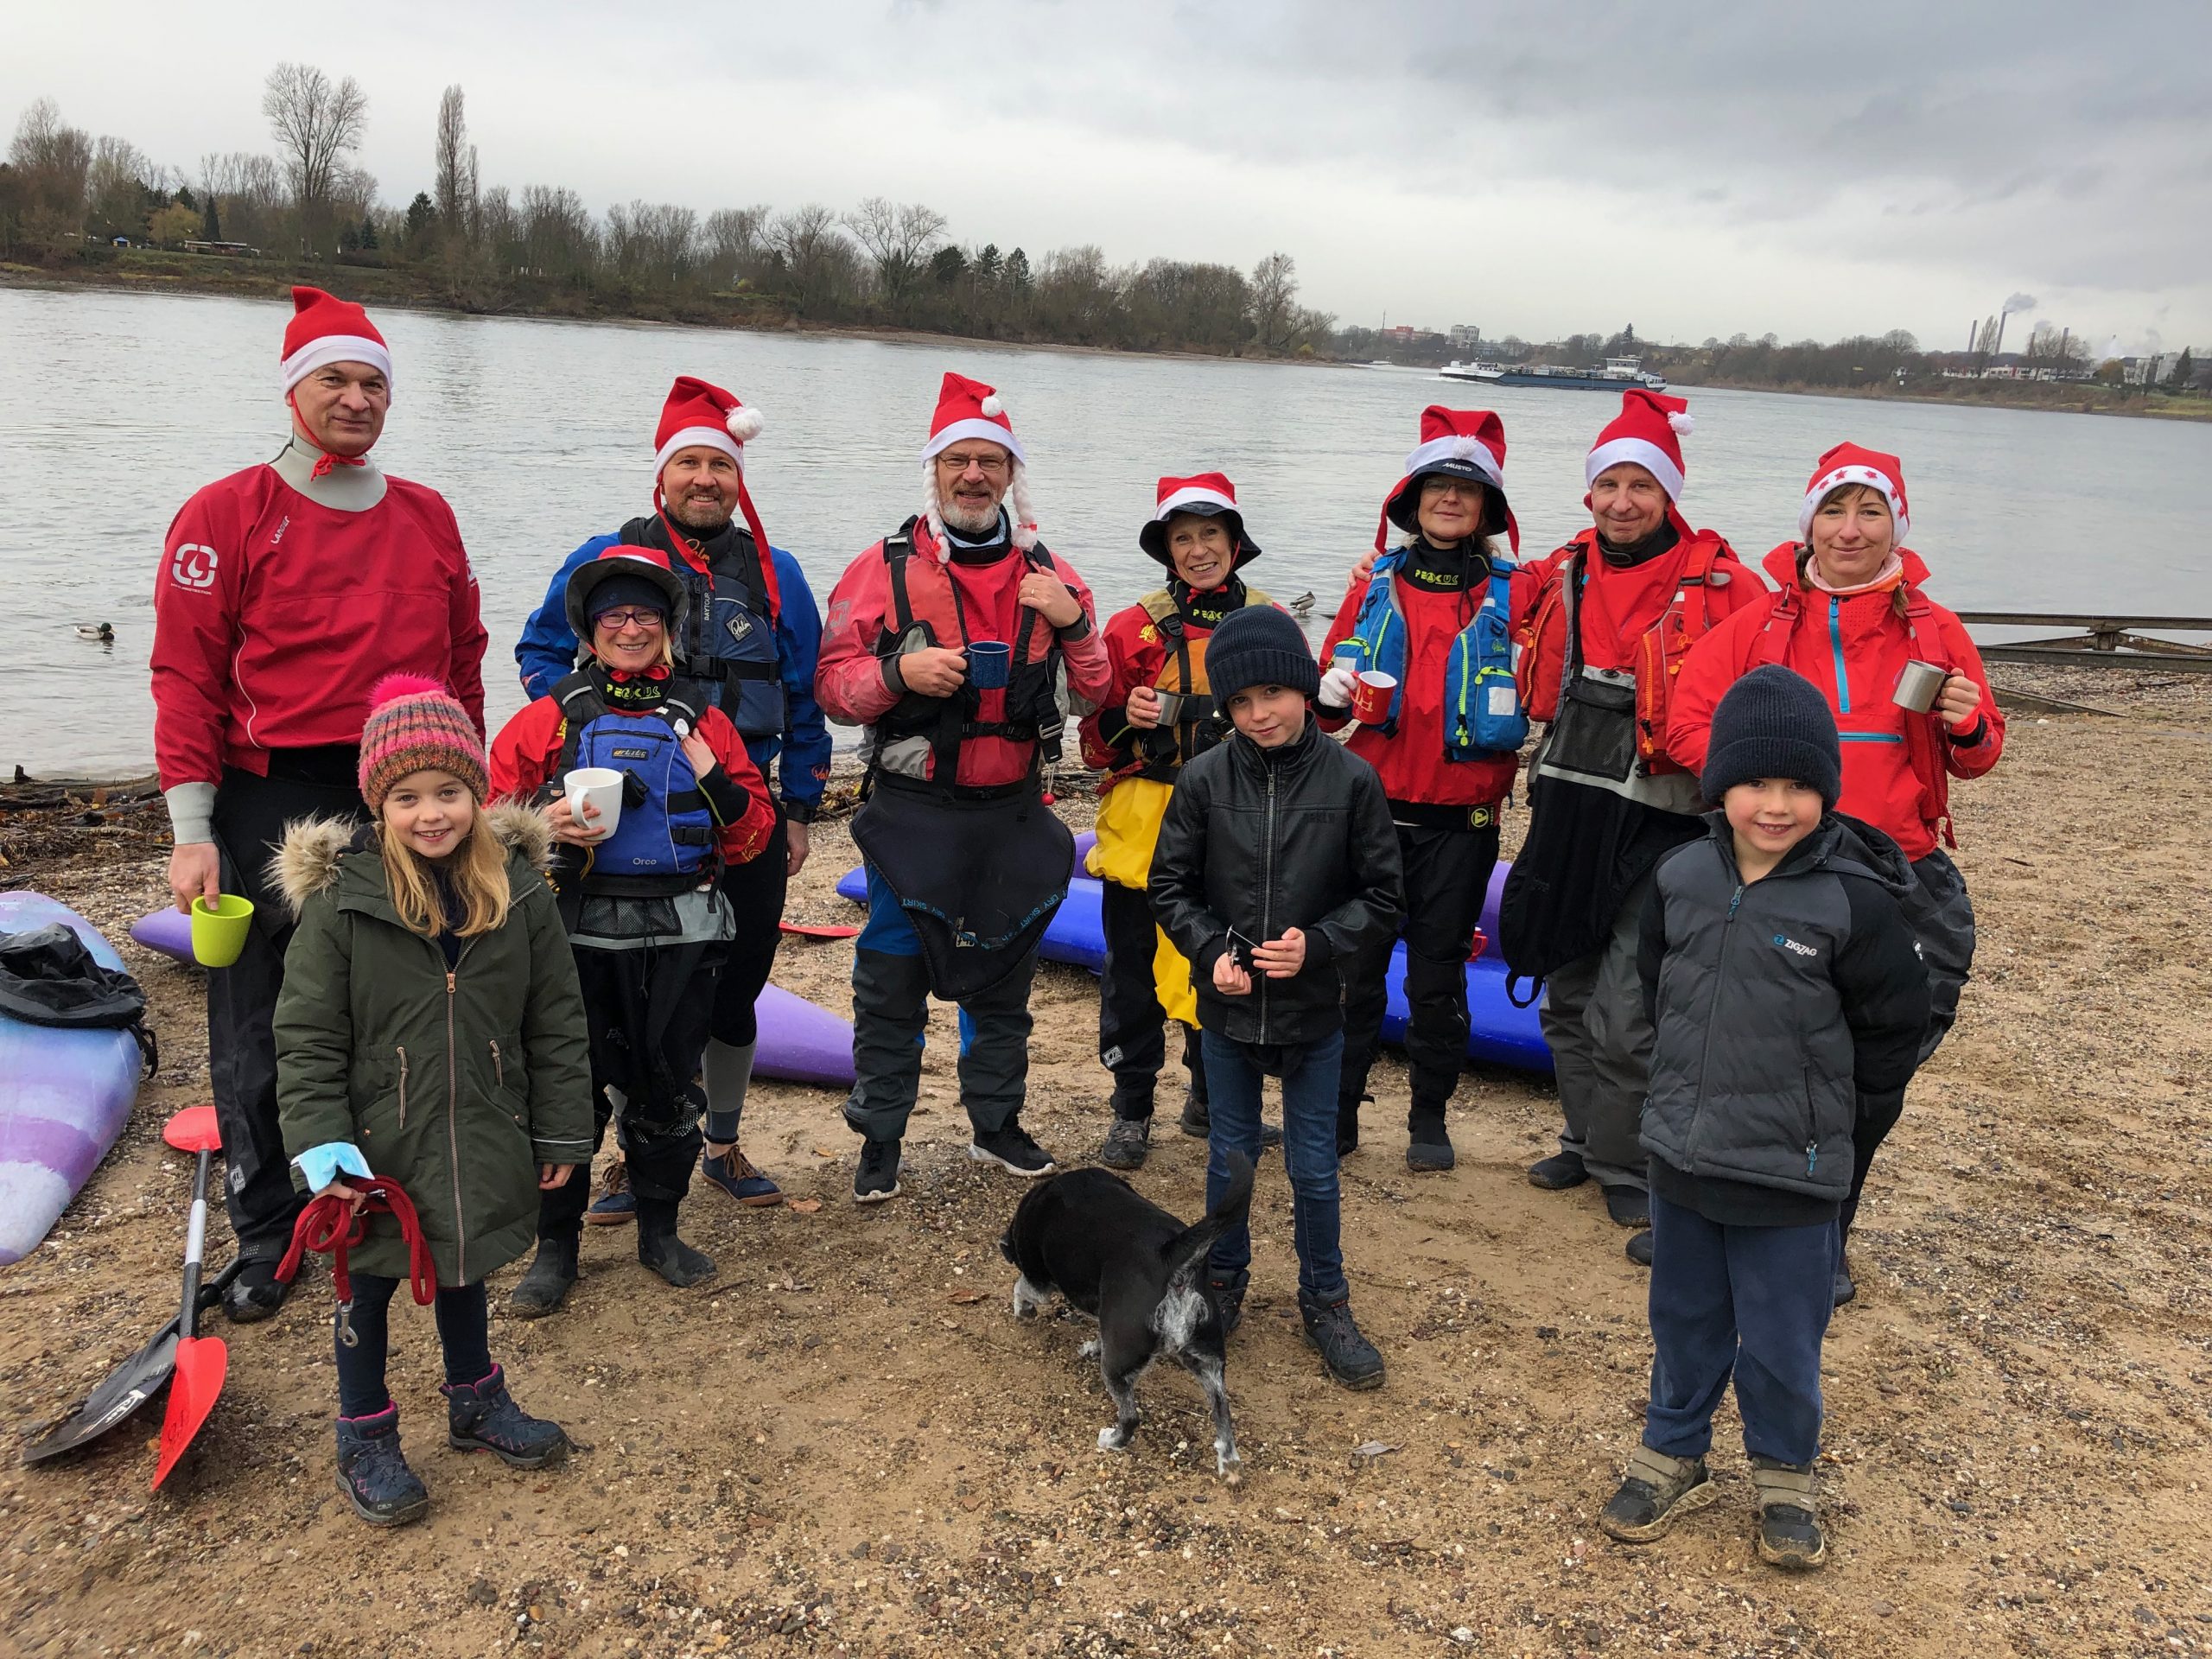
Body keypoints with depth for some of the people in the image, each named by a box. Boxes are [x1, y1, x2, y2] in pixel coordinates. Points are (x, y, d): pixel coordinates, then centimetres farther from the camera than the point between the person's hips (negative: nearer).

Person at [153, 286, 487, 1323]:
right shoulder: (228, 515, -2)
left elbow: (463, 664, 14)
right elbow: (187, 676, -6)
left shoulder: (429, 518, 10)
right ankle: (266, 1239, 21)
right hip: (271, 807, -3)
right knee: (259, 1037, 5)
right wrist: (192, 831, -12)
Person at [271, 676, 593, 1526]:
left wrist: (561, 1134, 1)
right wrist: (320, 1144, -17)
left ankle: (476, 1401, 45)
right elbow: (306, 1036, -10)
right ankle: (364, 1439, 34)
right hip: (380, 1152, -2)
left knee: (465, 1273, 23)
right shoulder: (340, 899, -14)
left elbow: (557, 1023, 0)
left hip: (481, 1147, 3)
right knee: (370, 1290, 14)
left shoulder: (519, 892, -6)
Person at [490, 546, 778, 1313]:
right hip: (580, 934, -1)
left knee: (667, 1088, 10)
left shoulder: (702, 719, 9)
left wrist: (716, 782, -10)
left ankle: (660, 1232, 28)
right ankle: (556, 1245, 19)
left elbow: (753, 835, 8)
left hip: (681, 935, 2)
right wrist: (544, 822, -16)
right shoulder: (549, 717, 4)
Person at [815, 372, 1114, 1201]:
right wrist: (899, 672, -23)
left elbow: (1093, 691, 6)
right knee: (892, 983, 4)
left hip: (1015, 814, 3)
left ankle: (997, 1121, 32)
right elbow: (833, 684, -4)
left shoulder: (1047, 574, 5)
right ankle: (879, 1138, 19)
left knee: (1003, 974, 16)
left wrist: (1075, 621, -11)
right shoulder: (884, 568, -4)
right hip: (914, 814, -3)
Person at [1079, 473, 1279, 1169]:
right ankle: (1131, 1112, 19)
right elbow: (1098, 743, 4)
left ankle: (1211, 1099, 31)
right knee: (1135, 972, 3)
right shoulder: (1135, 627, 2)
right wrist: (1126, 719, -16)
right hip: (1146, 828, -1)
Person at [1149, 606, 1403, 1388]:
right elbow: (1170, 885, 1)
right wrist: (1211, 952, -13)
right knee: (1230, 1153, 17)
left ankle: (1325, 1302, 30)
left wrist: (1317, 945, -19)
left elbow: (1382, 899, -5)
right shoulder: (1204, 779, -8)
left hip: (1313, 1009, -1)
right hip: (1227, 1006, 1)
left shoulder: (1350, 779, -11)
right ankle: (1223, 1282, 38)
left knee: (1314, 1165, 10)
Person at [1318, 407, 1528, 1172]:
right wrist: (1329, 693, -9)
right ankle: (1339, 1110, 19)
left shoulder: (1510, 593, 3)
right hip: (1373, 804, 1)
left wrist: (1530, 724, -13)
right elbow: (1333, 675, 11)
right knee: (1355, 963, 5)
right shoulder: (1376, 583, 8)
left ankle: (1429, 1117, 22)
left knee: (1439, 971, 7)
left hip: (1460, 818, -1)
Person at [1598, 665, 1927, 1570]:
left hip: (1791, 1175, -4)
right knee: (1683, 1324, 20)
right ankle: (1672, 1456, 38)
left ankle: (1785, 1478, 34)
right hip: (1681, 1156, 4)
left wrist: (1826, 1093, 0)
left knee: (1780, 1343, 11)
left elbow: (1896, 1022, -6)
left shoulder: (1854, 900, -17)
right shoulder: (1680, 879, -3)